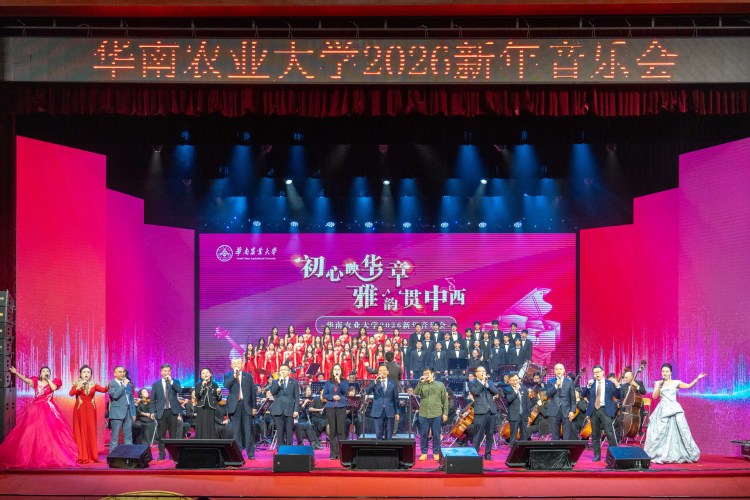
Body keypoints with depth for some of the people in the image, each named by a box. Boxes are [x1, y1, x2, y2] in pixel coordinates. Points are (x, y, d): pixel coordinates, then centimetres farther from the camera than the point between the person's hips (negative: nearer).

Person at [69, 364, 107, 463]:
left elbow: (103, 390, -10)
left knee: (91, 432, 1)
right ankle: (81, 457, -1)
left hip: (90, 410, 2)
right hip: (80, 410, -2)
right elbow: (71, 393, -14)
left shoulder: (93, 385, 7)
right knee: (80, 432, -2)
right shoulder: (77, 384, 3)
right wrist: (79, 386, -24)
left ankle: (91, 456, 5)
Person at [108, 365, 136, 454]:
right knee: (115, 436, -3)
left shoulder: (127, 384, 17)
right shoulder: (112, 384, -2)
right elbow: (115, 395, -20)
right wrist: (124, 386, -16)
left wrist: (133, 413, 14)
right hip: (117, 413, -6)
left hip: (128, 413, 6)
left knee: (128, 436, 6)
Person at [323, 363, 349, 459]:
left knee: (341, 430, -5)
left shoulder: (344, 382, 5)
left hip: (341, 408, -1)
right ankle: (333, 453, 7)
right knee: (332, 430, 3)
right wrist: (332, 397, -9)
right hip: (330, 408, 1)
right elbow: (324, 395, 6)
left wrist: (339, 382, -21)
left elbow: (345, 391, -12)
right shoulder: (328, 382, 8)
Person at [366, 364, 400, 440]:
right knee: (378, 435, -3)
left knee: (388, 436, 2)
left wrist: (397, 413, 5)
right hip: (378, 412, -1)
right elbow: (367, 391, -12)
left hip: (389, 412, 1)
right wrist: (375, 381, -20)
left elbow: (396, 399, 9)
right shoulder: (374, 384, 6)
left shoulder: (392, 384, 8)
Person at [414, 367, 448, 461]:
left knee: (436, 435, 5)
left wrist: (445, 413, 1)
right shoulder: (422, 385, 8)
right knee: (423, 434, 5)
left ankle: (436, 453, 15)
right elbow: (415, 393, -10)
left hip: (436, 414, -1)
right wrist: (420, 382, -17)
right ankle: (424, 453, 15)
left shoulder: (440, 385, 5)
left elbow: (445, 400, 6)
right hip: (423, 414, 1)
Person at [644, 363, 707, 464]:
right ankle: (658, 455, 5)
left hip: (674, 409, 0)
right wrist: (659, 386, -11)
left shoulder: (676, 383, 7)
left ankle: (677, 455, 6)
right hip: (663, 410, 0)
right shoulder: (658, 383, 8)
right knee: (659, 433, -2)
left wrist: (697, 379, -10)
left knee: (676, 432, -3)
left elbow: (689, 386, 0)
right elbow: (654, 396, -1)